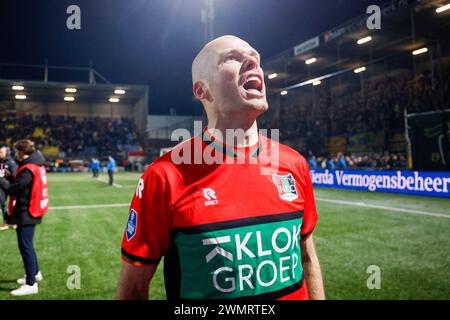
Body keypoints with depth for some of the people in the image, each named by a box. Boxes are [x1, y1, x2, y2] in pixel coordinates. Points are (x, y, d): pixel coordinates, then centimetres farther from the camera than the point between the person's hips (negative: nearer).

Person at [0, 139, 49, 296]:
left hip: (26, 213, -10)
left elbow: (13, 190, -18)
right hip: (31, 211, 10)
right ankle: (35, 273, 35)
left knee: (25, 246, -5)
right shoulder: (35, 165, 9)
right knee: (27, 245, 21)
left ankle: (31, 284, 0)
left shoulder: (28, 169, -20)